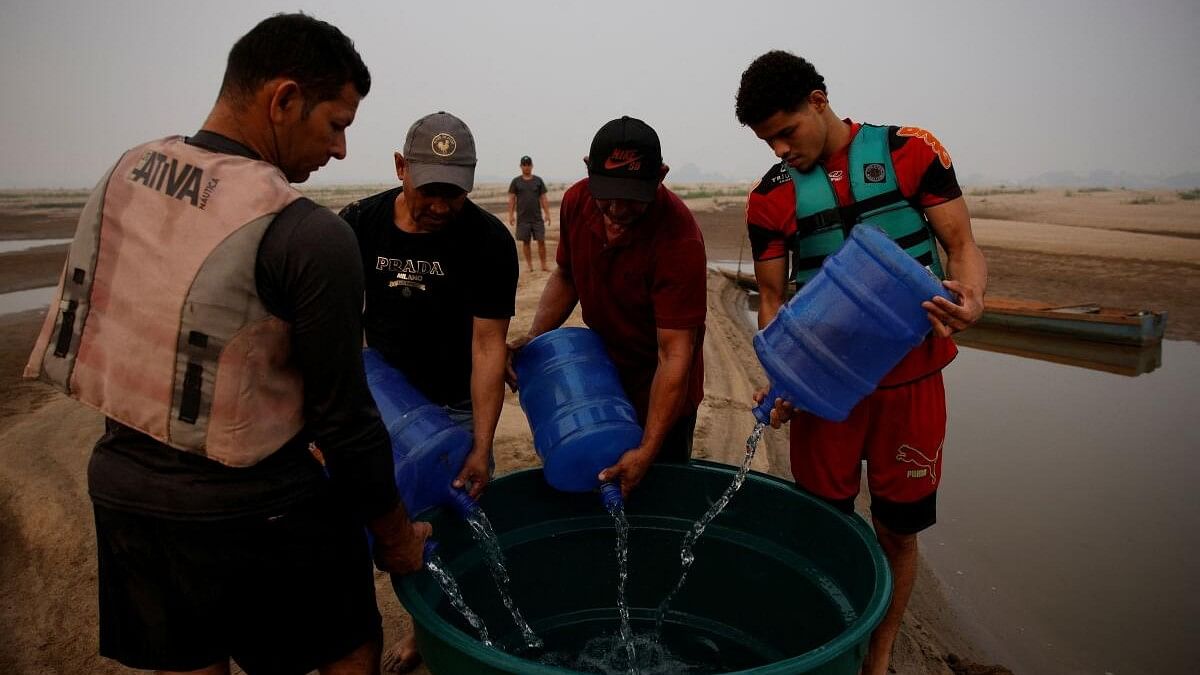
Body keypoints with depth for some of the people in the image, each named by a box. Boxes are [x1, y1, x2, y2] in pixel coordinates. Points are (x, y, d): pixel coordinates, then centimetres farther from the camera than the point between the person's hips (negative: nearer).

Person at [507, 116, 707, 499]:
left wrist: (648, 451, -32)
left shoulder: (680, 239, -30)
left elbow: (674, 354, -30)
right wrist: (535, 338, -7)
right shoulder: (577, 202, -11)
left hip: (660, 395, -5)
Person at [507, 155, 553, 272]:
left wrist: (547, 214, 1)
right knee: (525, 241, 4)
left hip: (537, 217, 1)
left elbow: (544, 199, 8)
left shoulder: (538, 180, 8)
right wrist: (510, 215, -4)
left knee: (541, 240, -4)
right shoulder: (516, 181, 5)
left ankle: (543, 265, 2)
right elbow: (511, 200, 5)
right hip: (523, 218, 0)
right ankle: (529, 265, 13)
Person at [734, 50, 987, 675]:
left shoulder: (911, 152, -3)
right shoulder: (770, 198, -1)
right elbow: (772, 299, 1)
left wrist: (969, 295, -26)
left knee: (897, 530, 9)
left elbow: (963, 246, -3)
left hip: (910, 377, 0)